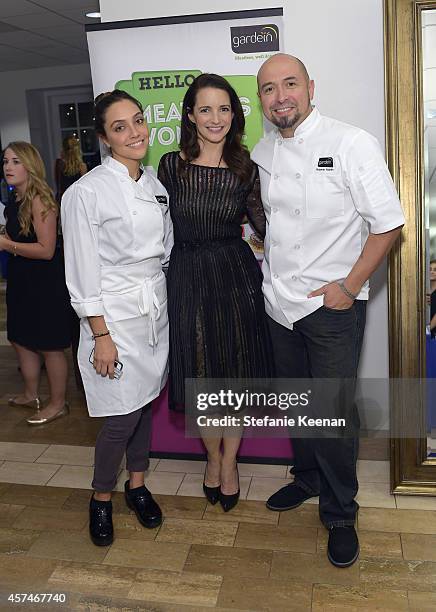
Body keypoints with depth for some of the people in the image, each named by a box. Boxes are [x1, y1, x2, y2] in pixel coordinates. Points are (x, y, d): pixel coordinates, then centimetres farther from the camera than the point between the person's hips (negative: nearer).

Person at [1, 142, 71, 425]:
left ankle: (58, 404, 20)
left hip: (45, 284, -9)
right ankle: (31, 394, 38)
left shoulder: (40, 200, -19)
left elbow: (46, 250, -23)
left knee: (49, 346, 3)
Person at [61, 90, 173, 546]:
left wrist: (164, 301, 12)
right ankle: (101, 497, 24)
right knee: (123, 415, -2)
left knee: (146, 402, 15)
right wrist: (101, 336, -14)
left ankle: (137, 484, 36)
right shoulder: (86, 193, -13)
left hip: (157, 308, 6)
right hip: (115, 314, -6)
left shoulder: (154, 184, 7)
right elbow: (83, 274, -13)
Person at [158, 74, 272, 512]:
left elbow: (266, 224, 5)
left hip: (237, 276, 1)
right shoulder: (171, 165, -2)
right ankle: (213, 455, 36)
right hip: (187, 278, 0)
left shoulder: (246, 170, -1)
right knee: (200, 376, 9)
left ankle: (229, 462, 32)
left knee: (236, 376, 8)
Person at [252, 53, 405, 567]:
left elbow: (388, 223, -11)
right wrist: (263, 252, 9)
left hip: (332, 305, -5)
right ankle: (307, 478, 42)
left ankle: (340, 515, 22)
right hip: (278, 302, 6)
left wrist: (350, 284, -15)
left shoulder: (351, 144, -12)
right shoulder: (261, 154, 6)